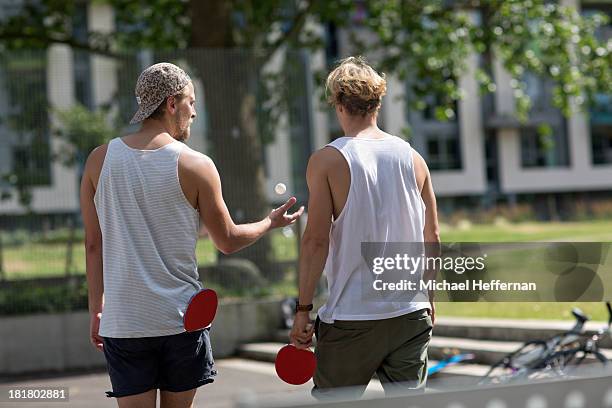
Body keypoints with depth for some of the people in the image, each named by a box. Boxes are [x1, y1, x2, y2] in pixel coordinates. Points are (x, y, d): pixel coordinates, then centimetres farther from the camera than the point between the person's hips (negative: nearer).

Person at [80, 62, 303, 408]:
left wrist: (97, 309, 13)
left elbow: (93, 245, 4)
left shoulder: (100, 160, 1)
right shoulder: (196, 166, -7)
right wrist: (271, 222, 21)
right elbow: (228, 241, 2)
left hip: (122, 323, 2)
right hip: (181, 317, -2)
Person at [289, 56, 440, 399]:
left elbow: (317, 239, -11)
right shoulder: (413, 158, 6)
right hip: (411, 314, 4)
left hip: (351, 316, -4)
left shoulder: (327, 160, -7)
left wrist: (303, 309, -6)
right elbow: (432, 237, 11)